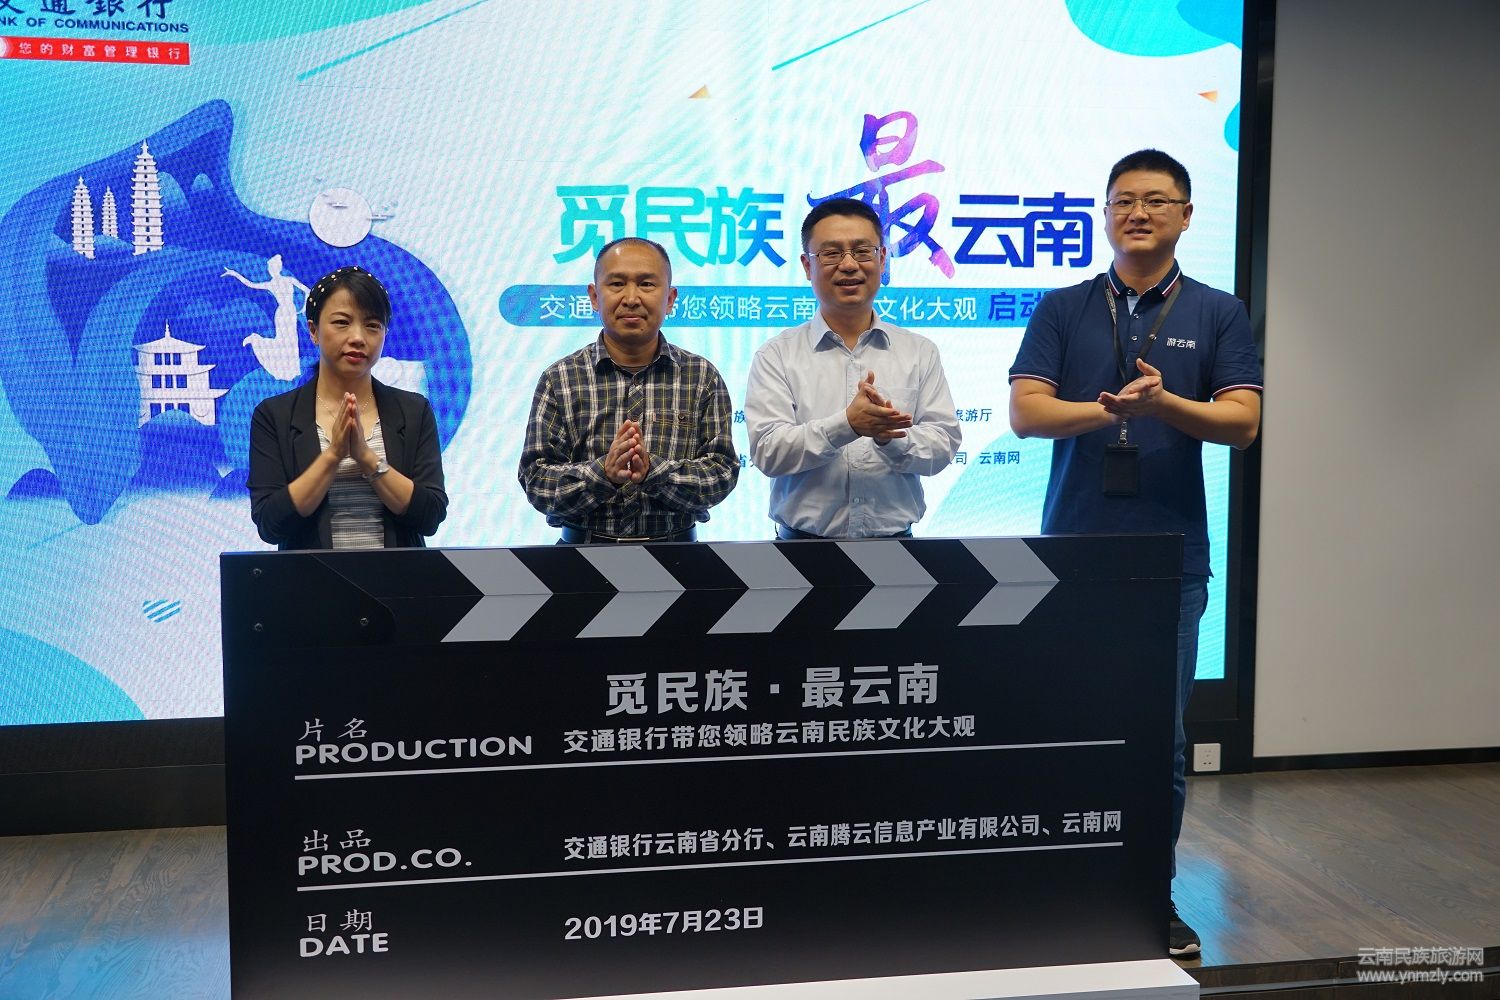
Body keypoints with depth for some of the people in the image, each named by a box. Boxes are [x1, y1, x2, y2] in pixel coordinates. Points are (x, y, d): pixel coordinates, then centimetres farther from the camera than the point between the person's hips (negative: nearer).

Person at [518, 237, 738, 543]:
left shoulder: (703, 378, 7)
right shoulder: (559, 380, 5)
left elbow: (722, 471, 0)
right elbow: (535, 480, -1)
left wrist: (653, 470, -16)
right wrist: (603, 472, -18)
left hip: (675, 552, 0)